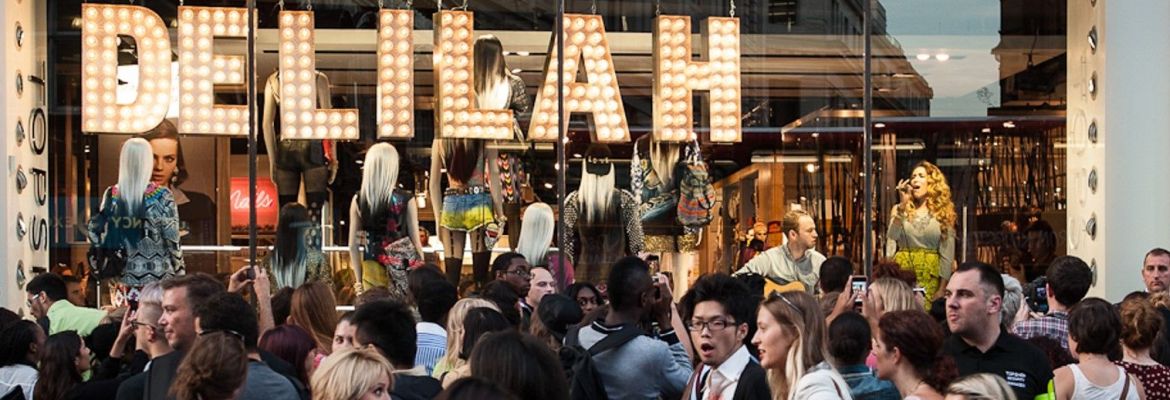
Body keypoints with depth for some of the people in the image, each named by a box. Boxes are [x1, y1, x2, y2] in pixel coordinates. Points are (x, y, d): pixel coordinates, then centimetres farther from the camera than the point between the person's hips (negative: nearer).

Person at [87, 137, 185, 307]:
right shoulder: (161, 197, -8)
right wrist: (180, 274, 2)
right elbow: (172, 241, -6)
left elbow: (94, 232, 5)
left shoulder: (111, 195, 2)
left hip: (125, 282, 4)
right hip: (157, 280, -3)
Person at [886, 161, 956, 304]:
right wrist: (903, 204, -8)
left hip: (931, 276, -1)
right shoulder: (900, 210, 11)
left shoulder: (943, 213, 7)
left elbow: (947, 253, 2)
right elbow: (891, 239, -7)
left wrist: (941, 288, -6)